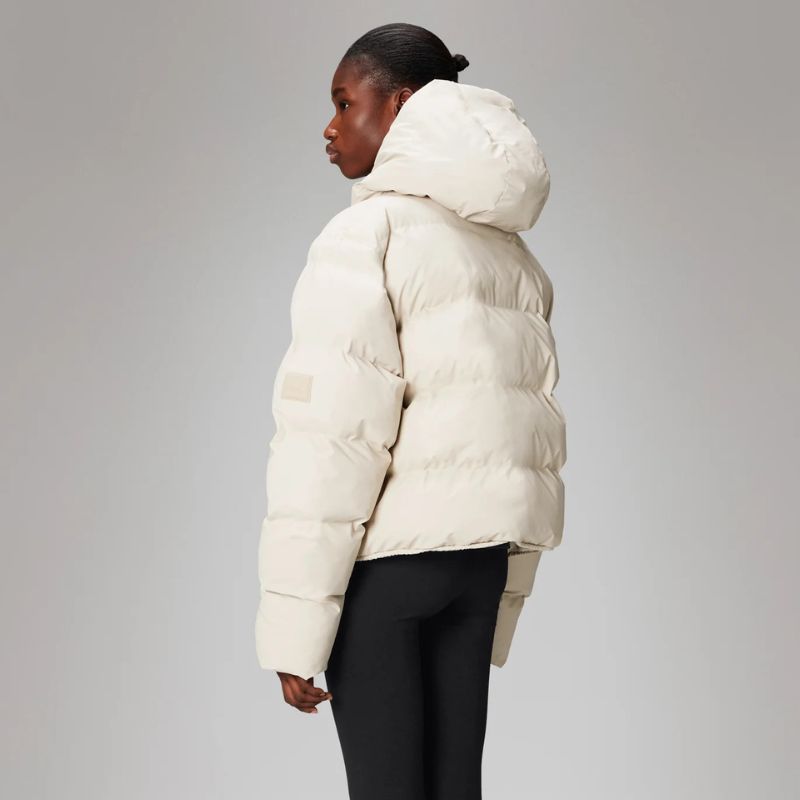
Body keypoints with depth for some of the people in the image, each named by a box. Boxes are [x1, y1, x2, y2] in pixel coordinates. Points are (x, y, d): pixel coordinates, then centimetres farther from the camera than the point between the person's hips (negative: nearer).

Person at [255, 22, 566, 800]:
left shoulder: (367, 232, -9)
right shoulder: (513, 252, 13)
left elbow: (332, 432, -16)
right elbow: (532, 423, 12)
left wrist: (295, 631, -13)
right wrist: (494, 622, 17)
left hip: (385, 550, -7)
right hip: (481, 551, 7)